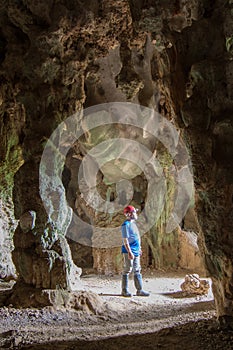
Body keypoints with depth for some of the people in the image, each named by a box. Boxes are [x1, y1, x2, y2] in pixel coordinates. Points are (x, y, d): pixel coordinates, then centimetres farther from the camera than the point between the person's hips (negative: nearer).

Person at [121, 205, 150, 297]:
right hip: (129, 251, -9)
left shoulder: (133, 223, 16)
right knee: (127, 270, -2)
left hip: (136, 251, 9)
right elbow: (125, 240, -18)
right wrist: (129, 252, -22)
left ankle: (139, 290, 16)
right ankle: (125, 291, 6)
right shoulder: (126, 225, -13)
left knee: (137, 271, 11)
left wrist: (139, 248, 23)